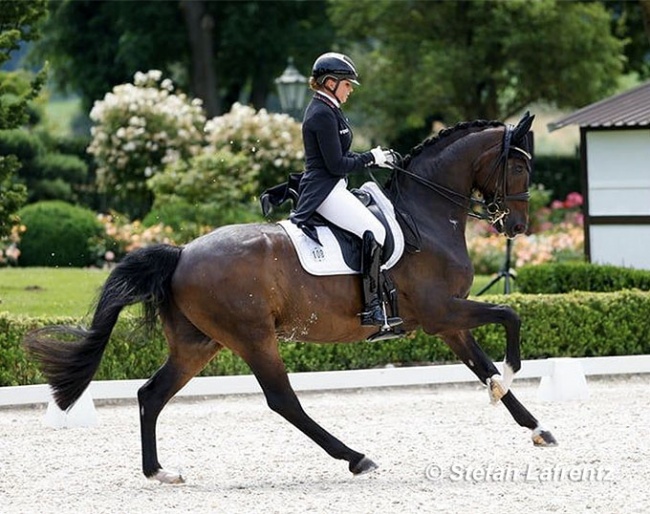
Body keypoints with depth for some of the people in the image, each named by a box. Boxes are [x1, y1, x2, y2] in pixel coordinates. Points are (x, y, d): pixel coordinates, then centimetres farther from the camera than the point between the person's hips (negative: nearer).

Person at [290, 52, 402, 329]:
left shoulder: (326, 110, 16)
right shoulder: (323, 114, -17)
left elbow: (340, 156, 21)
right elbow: (337, 165, -19)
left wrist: (375, 157, 9)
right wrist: (371, 158, -8)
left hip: (331, 188, 11)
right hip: (324, 191, -11)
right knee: (374, 231, -23)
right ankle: (371, 308, -26)